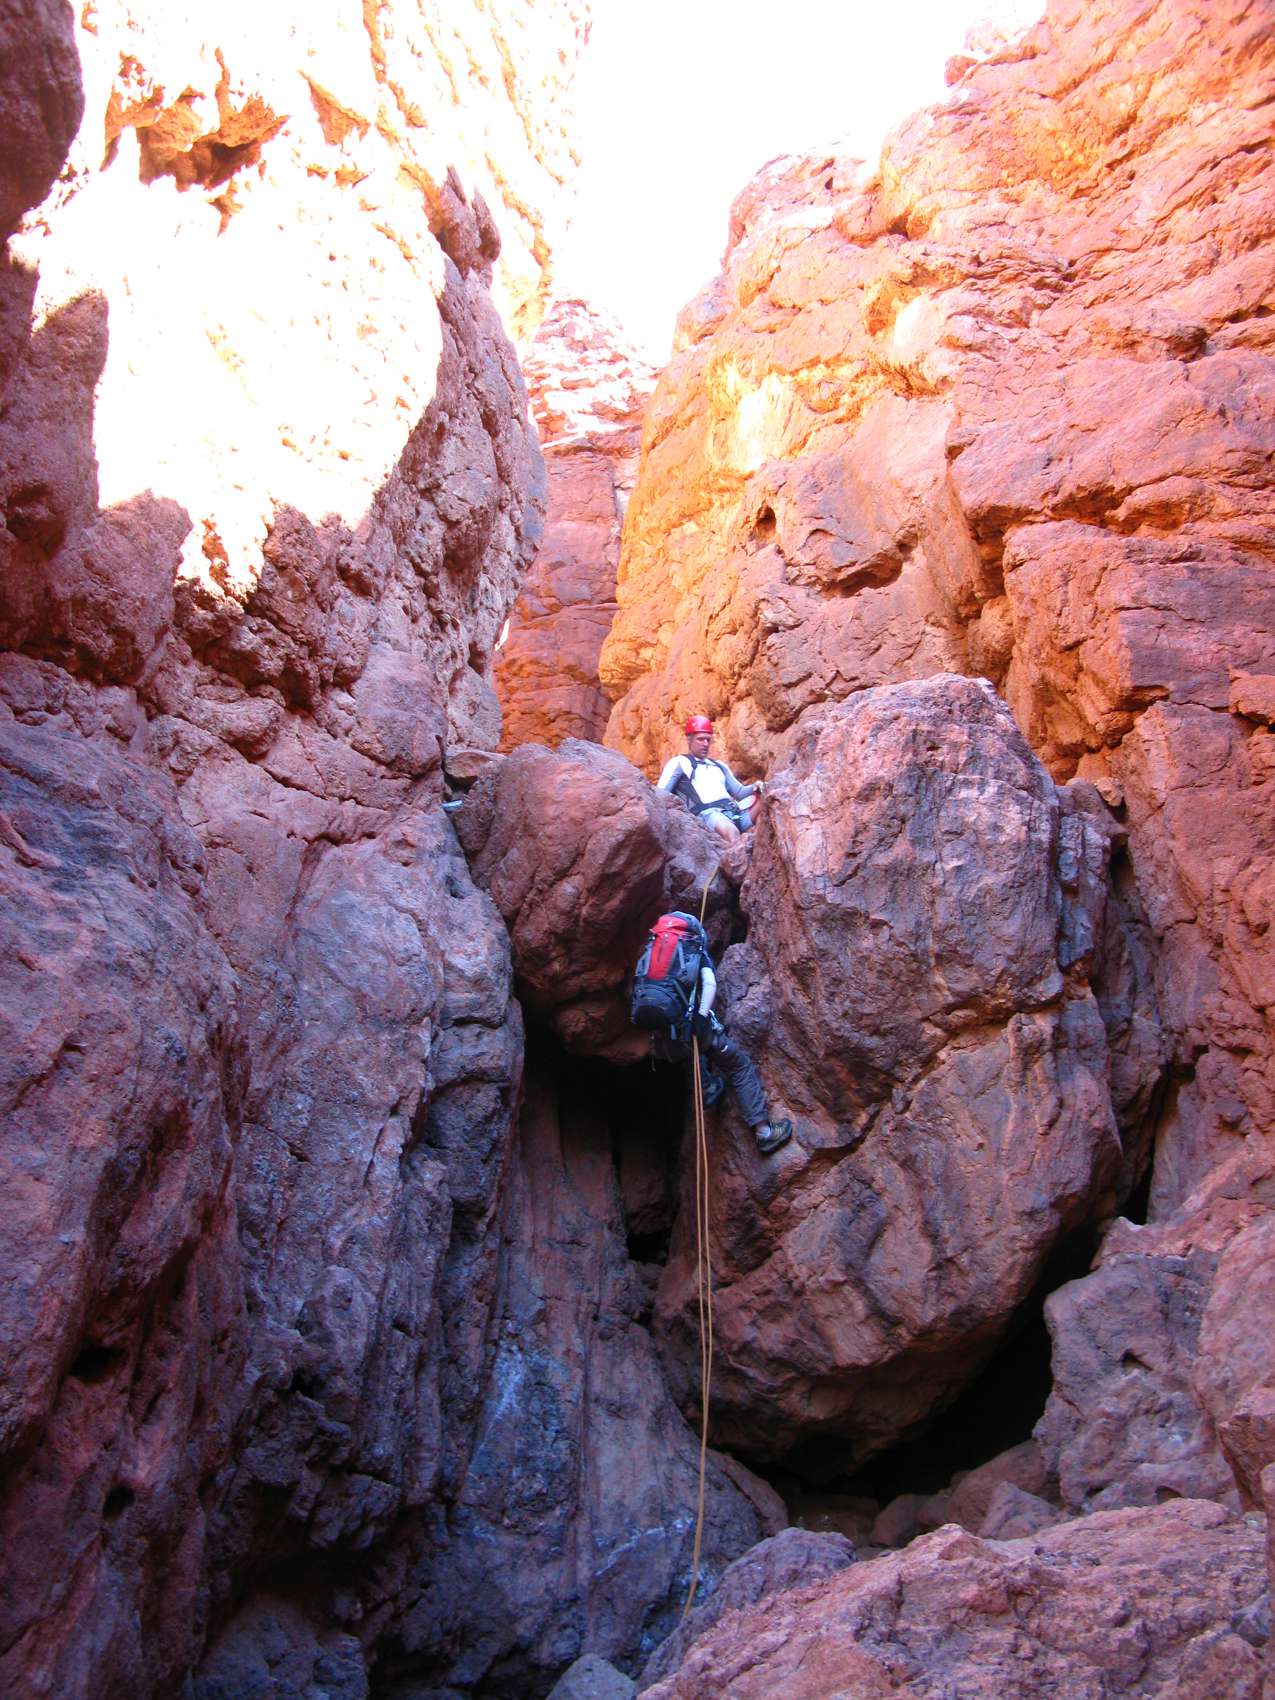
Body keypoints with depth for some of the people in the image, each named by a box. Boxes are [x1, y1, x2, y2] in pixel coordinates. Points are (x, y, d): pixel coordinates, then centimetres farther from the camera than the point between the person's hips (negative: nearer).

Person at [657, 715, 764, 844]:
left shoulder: (719, 765, 33)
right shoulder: (679, 762, 15)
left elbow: (739, 791, 31)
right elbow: (660, 794, 5)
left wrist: (755, 788, 8)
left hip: (733, 811, 7)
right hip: (706, 813, -7)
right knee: (732, 832, -41)